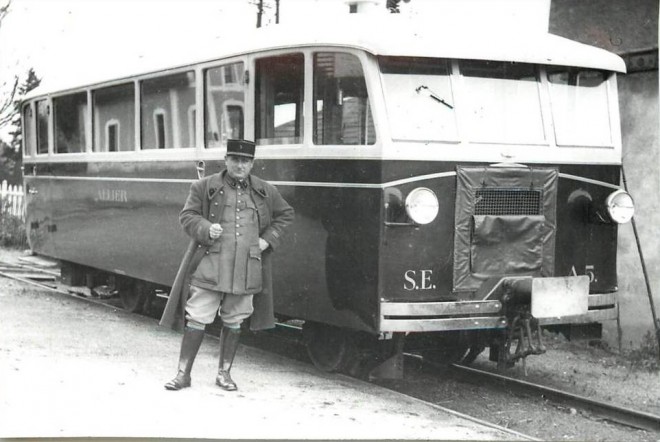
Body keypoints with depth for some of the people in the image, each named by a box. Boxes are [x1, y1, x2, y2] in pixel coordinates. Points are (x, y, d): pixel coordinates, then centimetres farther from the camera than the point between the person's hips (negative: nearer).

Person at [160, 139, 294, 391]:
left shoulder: (266, 192, 10)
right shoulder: (205, 187, 3)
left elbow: (286, 215, 21)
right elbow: (187, 216, 3)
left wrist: (268, 239, 8)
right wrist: (206, 229, -17)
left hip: (246, 271, 2)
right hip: (209, 268, -2)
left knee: (233, 322, 10)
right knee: (197, 319, -3)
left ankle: (224, 373, 23)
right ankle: (183, 374, 6)